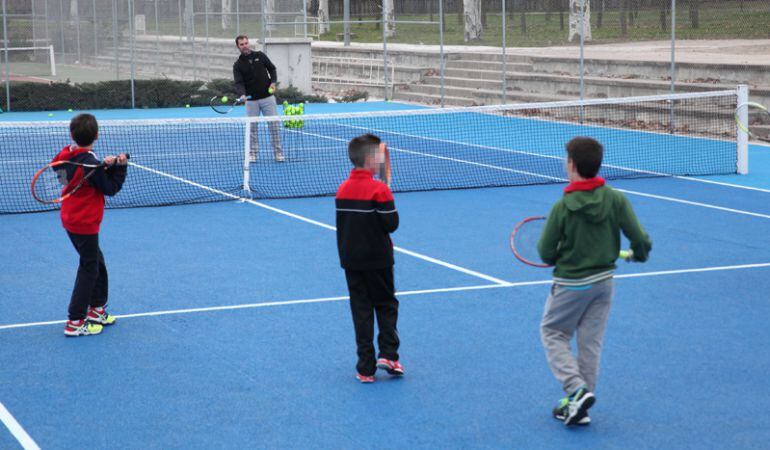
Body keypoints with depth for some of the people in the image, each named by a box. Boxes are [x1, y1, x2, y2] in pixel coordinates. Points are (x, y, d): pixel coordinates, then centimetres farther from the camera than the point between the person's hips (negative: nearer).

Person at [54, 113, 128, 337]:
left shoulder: (67, 155, -2)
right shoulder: (90, 164, -25)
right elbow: (110, 189, -13)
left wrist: (107, 166, -9)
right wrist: (120, 167, -9)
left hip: (71, 218, 8)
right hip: (85, 223, -8)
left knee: (97, 263, 21)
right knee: (89, 270, 2)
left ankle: (97, 309, 32)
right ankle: (75, 322, 5)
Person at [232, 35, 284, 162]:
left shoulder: (260, 56, 4)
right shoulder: (238, 65, 0)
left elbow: (272, 69, 11)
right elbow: (239, 83, -11)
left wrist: (273, 82, -6)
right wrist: (242, 94, -30)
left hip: (267, 97, 0)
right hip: (251, 100, 0)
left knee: (274, 125, -1)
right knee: (252, 127, 3)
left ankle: (278, 152, 7)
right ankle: (253, 153, 14)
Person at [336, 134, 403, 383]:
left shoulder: (342, 190, 3)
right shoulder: (379, 189, -16)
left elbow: (340, 227, 9)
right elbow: (391, 224, -15)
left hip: (351, 261, 4)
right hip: (377, 260, -4)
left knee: (361, 311, 7)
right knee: (386, 305, 12)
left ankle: (366, 367, 6)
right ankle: (388, 354, -1)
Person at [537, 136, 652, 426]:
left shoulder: (563, 207, -19)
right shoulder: (616, 200, -10)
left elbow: (546, 254, -14)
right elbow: (640, 239, -10)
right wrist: (639, 254, 13)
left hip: (571, 284, -4)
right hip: (604, 281, 4)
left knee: (552, 333, 14)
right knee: (591, 342, 13)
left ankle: (577, 389, -6)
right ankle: (578, 407, 18)